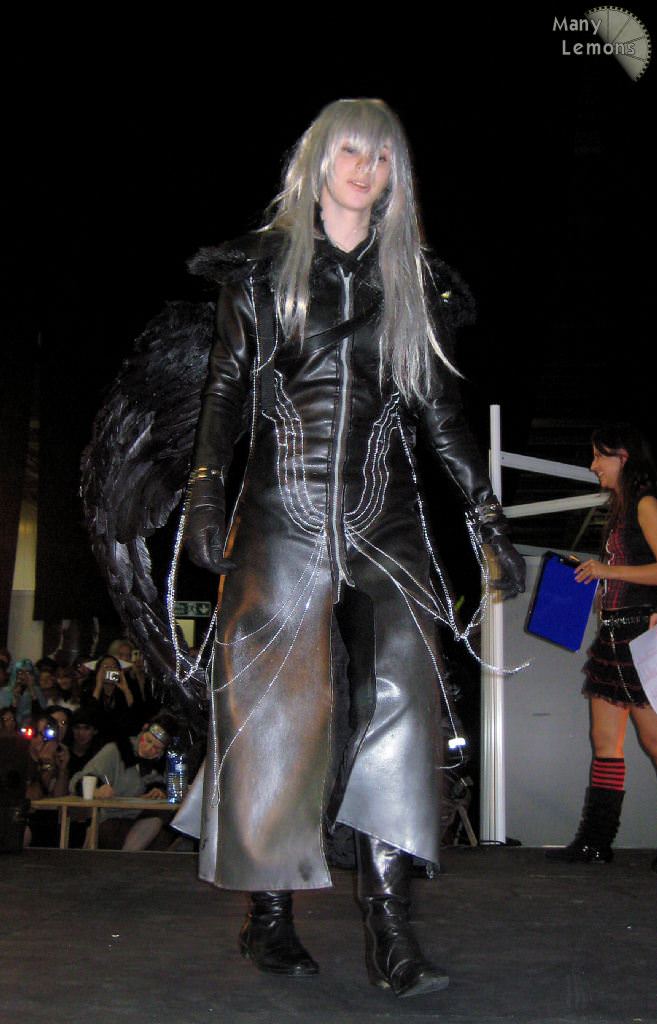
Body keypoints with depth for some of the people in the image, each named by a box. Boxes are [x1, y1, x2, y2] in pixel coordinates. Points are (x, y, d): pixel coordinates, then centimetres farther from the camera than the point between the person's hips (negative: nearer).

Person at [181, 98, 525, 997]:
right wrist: (206, 489, -8)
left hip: (385, 519, 2)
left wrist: (488, 517, 10)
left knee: (401, 702, -10)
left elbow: (442, 409, 15)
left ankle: (390, 929, -5)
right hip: (282, 516, -1)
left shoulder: (414, 282, 14)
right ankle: (271, 914, 11)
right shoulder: (263, 268, 9)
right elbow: (226, 387, 5)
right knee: (275, 710, -2)